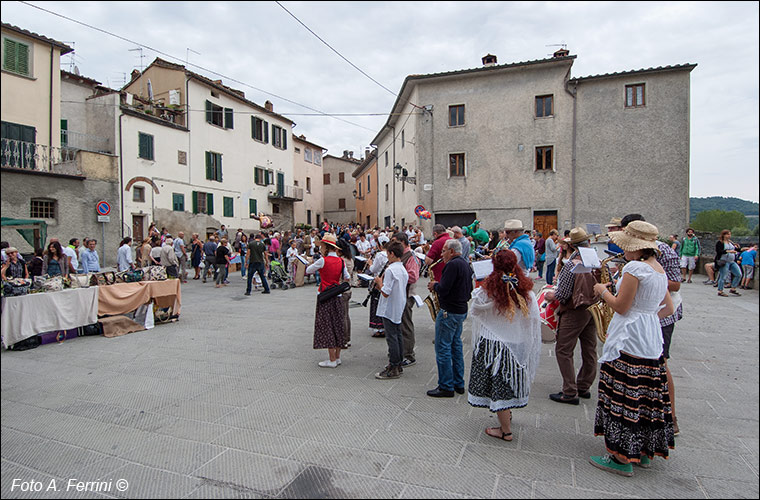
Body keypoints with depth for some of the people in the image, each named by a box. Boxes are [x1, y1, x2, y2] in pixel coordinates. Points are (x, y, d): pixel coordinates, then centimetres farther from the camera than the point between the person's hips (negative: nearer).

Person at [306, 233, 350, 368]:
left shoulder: (323, 260, -14)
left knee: (327, 327, 1)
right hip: (337, 296, 6)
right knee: (337, 325, 13)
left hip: (325, 296, -6)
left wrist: (317, 268, 16)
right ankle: (337, 357, 21)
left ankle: (332, 360, 4)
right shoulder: (341, 261, 2)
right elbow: (347, 277, 11)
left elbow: (308, 271, -3)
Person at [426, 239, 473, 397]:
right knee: (456, 347, 17)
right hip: (462, 310, 10)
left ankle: (446, 387, 5)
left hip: (449, 312, -10)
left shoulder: (453, 265, -19)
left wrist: (434, 285, -3)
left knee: (443, 349, -1)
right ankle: (459, 384, 25)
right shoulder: (466, 264, 11)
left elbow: (443, 289, -24)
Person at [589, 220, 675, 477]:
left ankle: (622, 458, 7)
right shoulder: (660, 269, 12)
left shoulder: (635, 268, -17)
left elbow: (621, 306, -16)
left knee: (624, 397, -2)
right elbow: (668, 308, 18)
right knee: (646, 396, 16)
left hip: (629, 340, -10)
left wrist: (603, 291, 0)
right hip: (652, 339, 10)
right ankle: (644, 451, 29)